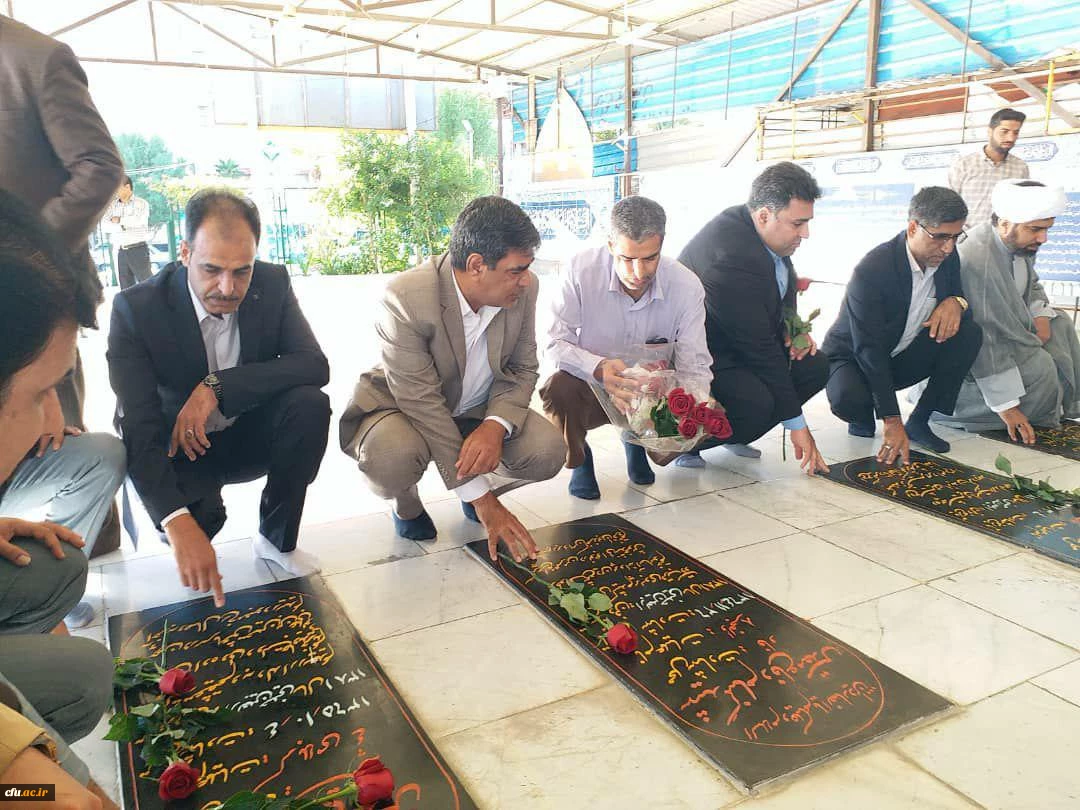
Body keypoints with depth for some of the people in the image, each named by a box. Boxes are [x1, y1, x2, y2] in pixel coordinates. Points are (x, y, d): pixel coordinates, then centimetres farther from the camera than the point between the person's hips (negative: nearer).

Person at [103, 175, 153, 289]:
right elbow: (105, 225, 1)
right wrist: (122, 226, -14)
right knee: (126, 289, 6)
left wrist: (119, 220, -5)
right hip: (121, 252, 5)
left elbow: (138, 220, -18)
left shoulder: (141, 203, -1)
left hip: (138, 249, -5)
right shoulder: (112, 205, 12)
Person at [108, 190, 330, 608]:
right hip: (181, 448, -3)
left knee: (310, 404, -27)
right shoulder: (136, 308, -22)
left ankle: (277, 539, -8)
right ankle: (203, 512, 9)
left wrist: (218, 386, -33)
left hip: (250, 436, 3)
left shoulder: (273, 284, -14)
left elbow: (316, 365, -21)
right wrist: (178, 522, -42)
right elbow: (139, 427, -28)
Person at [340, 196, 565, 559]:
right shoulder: (404, 298, -31)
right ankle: (406, 504, 2)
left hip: (478, 411, 4)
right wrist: (481, 498, -29)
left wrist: (495, 427, -27)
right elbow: (421, 402, -30)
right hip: (401, 406, -4)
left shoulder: (524, 288, -15)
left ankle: (488, 485, 14)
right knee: (393, 458, -37)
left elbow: (523, 369, -4)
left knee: (548, 450, -22)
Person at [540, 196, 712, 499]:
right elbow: (557, 344, -20)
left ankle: (637, 441, 16)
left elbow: (695, 368, -16)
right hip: (591, 385, -2)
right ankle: (578, 459, 2)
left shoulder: (687, 287, -17)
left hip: (653, 393, 2)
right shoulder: (580, 270, -22)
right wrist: (599, 368, -41)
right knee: (558, 389, -35)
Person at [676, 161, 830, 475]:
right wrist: (796, 424, -21)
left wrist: (791, 329, -4)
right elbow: (759, 347, -28)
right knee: (755, 402, -32)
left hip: (737, 344, 10)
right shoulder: (731, 258, -31)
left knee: (815, 366, -1)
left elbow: (784, 293, 20)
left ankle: (734, 436, 9)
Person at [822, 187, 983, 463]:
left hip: (903, 358, 6)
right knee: (849, 400, -38)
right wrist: (892, 422, -35)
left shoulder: (947, 255, -8)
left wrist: (956, 302, -24)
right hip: (854, 357, -6)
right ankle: (864, 418, 2)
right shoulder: (871, 270, -29)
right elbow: (868, 349, -31)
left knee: (970, 333, -16)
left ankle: (919, 422, -7)